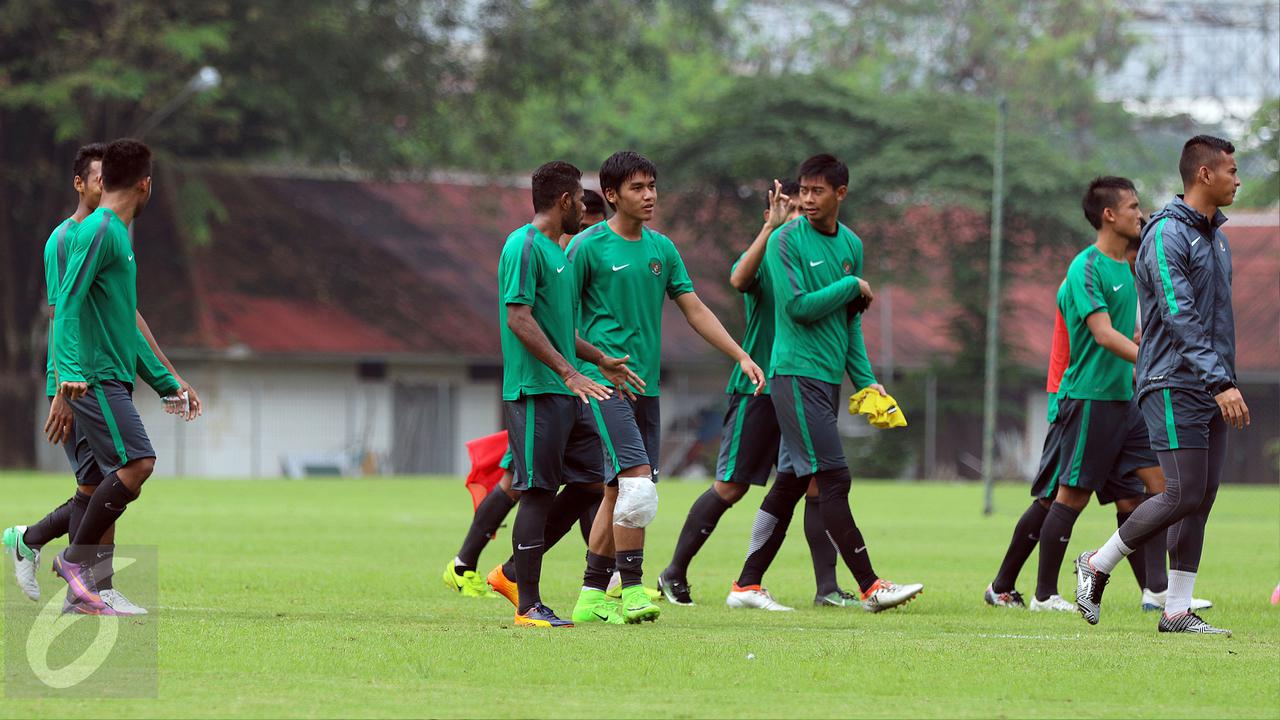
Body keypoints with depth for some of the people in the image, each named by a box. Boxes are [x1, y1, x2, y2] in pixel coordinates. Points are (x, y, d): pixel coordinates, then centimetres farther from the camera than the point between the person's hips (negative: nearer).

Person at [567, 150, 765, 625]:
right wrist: (598, 364, -16)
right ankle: (632, 590, -14)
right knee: (638, 481, -18)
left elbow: (695, 310, 16)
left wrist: (741, 356, 8)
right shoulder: (589, 247, -5)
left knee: (619, 492, 8)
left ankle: (592, 596, 13)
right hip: (605, 384, -7)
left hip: (646, 386, 7)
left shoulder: (662, 248, 14)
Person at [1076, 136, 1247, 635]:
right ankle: (1098, 565, 5)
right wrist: (1221, 382, -26)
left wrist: (1227, 380, 19)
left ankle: (1177, 610, 6)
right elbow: (1181, 318, -21)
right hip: (1174, 387, -9)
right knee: (1183, 495, -12)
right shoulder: (1167, 235, -13)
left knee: (1204, 496, 4)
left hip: (1212, 390, 9)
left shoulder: (1216, 236, 16)